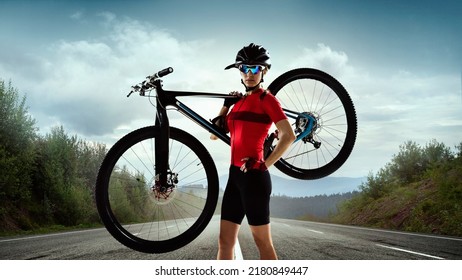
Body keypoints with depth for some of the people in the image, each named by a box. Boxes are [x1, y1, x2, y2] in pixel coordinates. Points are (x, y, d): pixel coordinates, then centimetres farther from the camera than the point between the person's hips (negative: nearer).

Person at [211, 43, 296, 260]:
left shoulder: (266, 99, -4)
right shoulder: (240, 101, 17)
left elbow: (288, 136, -14)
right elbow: (214, 134, 18)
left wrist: (264, 164, -15)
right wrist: (226, 105, 9)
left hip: (253, 176, -8)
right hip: (236, 175, 8)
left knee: (263, 242, 0)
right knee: (225, 241, 9)